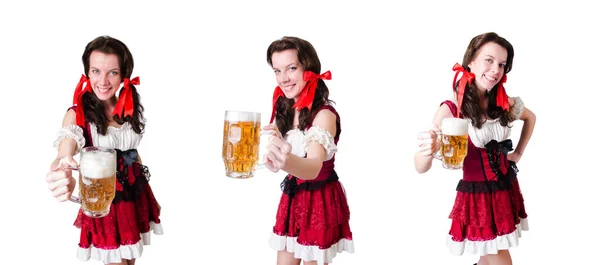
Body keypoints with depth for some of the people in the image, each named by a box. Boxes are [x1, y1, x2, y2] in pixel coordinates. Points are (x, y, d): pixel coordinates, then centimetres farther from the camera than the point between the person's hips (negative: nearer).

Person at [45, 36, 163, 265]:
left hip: (135, 195, 4)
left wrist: (146, 190, 16)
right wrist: (63, 177, -59)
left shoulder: (131, 107, -2)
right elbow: (63, 158, -35)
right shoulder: (77, 114, -17)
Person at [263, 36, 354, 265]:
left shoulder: (324, 114, -22)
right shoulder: (284, 110, 1)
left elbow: (314, 167, -39)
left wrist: (288, 162, -60)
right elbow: (276, 160, 5)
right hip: (291, 197, 6)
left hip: (319, 200, -6)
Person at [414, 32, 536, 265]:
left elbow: (530, 118, 23)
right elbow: (421, 167, -25)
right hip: (476, 196, -6)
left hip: (506, 190, 6)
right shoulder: (451, 110, -19)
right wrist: (427, 151, -47)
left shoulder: (506, 104, -3)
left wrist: (519, 153, 12)